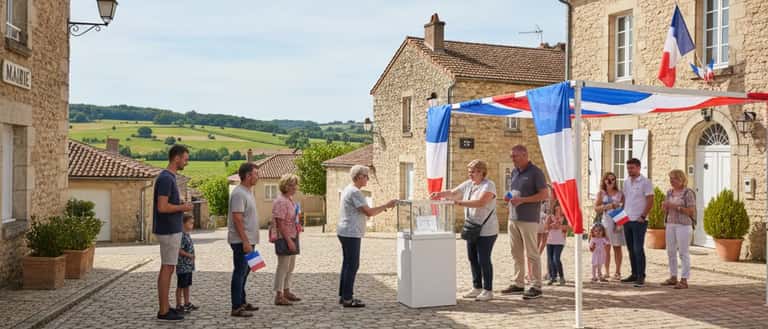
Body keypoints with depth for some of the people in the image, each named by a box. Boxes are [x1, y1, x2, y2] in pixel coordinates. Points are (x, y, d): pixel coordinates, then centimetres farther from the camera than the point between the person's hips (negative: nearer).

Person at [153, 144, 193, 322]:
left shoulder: (169, 177, 13)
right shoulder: (166, 178, -18)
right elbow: (162, 207, -24)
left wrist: (181, 206, 8)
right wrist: (183, 207, -12)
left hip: (171, 229, 10)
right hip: (169, 231, -10)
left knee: (167, 268, 13)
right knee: (167, 269, -4)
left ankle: (166, 306, 20)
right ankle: (163, 311, 2)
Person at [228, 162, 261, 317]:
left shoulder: (247, 192, 14)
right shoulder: (238, 193, -17)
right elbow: (237, 219, -22)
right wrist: (245, 241, -25)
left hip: (248, 240, 10)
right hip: (241, 241, -10)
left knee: (244, 271, 16)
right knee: (240, 272, -5)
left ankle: (242, 302, 27)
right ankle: (236, 308, 0)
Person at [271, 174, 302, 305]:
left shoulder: (290, 199, 13)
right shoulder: (281, 201, -18)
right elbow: (280, 223, -22)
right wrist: (288, 240, -24)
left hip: (292, 237, 10)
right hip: (284, 238, -10)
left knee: (290, 266, 17)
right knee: (283, 266, -5)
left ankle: (286, 292, 29)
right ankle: (279, 296, 1)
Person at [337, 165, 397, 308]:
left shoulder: (348, 189, 16)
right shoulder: (355, 192, -17)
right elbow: (368, 212, -19)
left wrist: (379, 209, 14)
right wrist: (386, 206, -11)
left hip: (346, 232, 11)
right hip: (351, 233, -11)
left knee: (347, 264, 15)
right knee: (352, 265, -6)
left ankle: (343, 296, 21)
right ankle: (347, 299, -3)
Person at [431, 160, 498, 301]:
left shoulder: (489, 185, -13)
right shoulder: (468, 184, 9)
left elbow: (481, 202, -27)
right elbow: (453, 193, 14)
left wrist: (460, 203, -28)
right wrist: (440, 194, -5)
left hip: (486, 230, -7)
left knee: (484, 260, -4)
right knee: (473, 258, 12)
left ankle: (488, 290, 7)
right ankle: (477, 287, 24)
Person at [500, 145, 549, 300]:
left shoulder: (535, 172, -8)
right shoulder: (514, 172, 16)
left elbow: (544, 194, -12)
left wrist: (522, 200, -17)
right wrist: (509, 197, 4)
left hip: (529, 220, -8)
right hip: (513, 218, 8)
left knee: (532, 253, -4)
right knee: (516, 253, 11)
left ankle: (536, 287, 2)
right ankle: (518, 284, 20)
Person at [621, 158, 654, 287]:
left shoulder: (645, 182, -6)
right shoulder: (626, 182, 14)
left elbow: (650, 202, -9)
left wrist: (642, 216, -14)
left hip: (639, 221, -7)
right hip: (627, 220, 7)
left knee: (638, 249, -7)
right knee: (631, 249, 10)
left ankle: (641, 277, -1)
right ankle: (634, 274, 19)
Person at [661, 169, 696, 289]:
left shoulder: (688, 193, -8)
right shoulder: (669, 192, 12)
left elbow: (691, 211, -13)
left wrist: (676, 207, -19)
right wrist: (664, 207, -6)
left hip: (684, 225, -7)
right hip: (670, 225, 7)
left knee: (683, 253, -4)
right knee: (670, 252, 8)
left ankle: (684, 280, 0)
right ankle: (673, 278, 17)